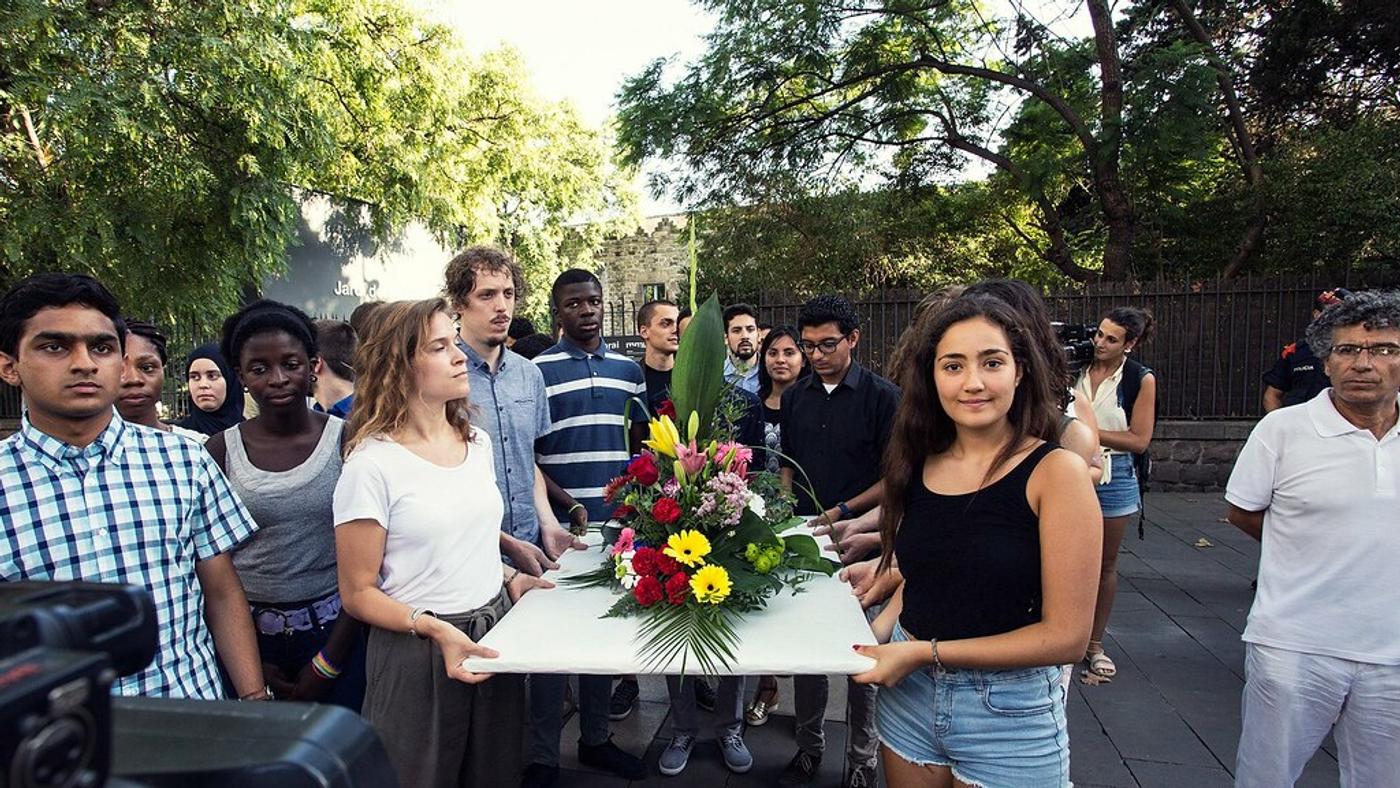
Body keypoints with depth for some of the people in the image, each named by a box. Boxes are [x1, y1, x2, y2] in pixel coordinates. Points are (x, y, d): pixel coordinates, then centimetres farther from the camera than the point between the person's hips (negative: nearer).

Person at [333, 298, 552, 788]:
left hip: (496, 635, 6)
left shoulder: (477, 443, 5)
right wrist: (435, 628, -24)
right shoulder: (371, 464, -15)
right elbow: (358, 592, -12)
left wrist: (510, 577, 3)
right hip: (419, 652, -6)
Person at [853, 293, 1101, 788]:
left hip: (1010, 711, -4)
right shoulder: (919, 464, 0)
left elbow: (1066, 635, -16)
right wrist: (876, 634, -6)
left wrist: (926, 652, -17)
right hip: (908, 697, 4)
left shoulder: (1057, 471, -15)